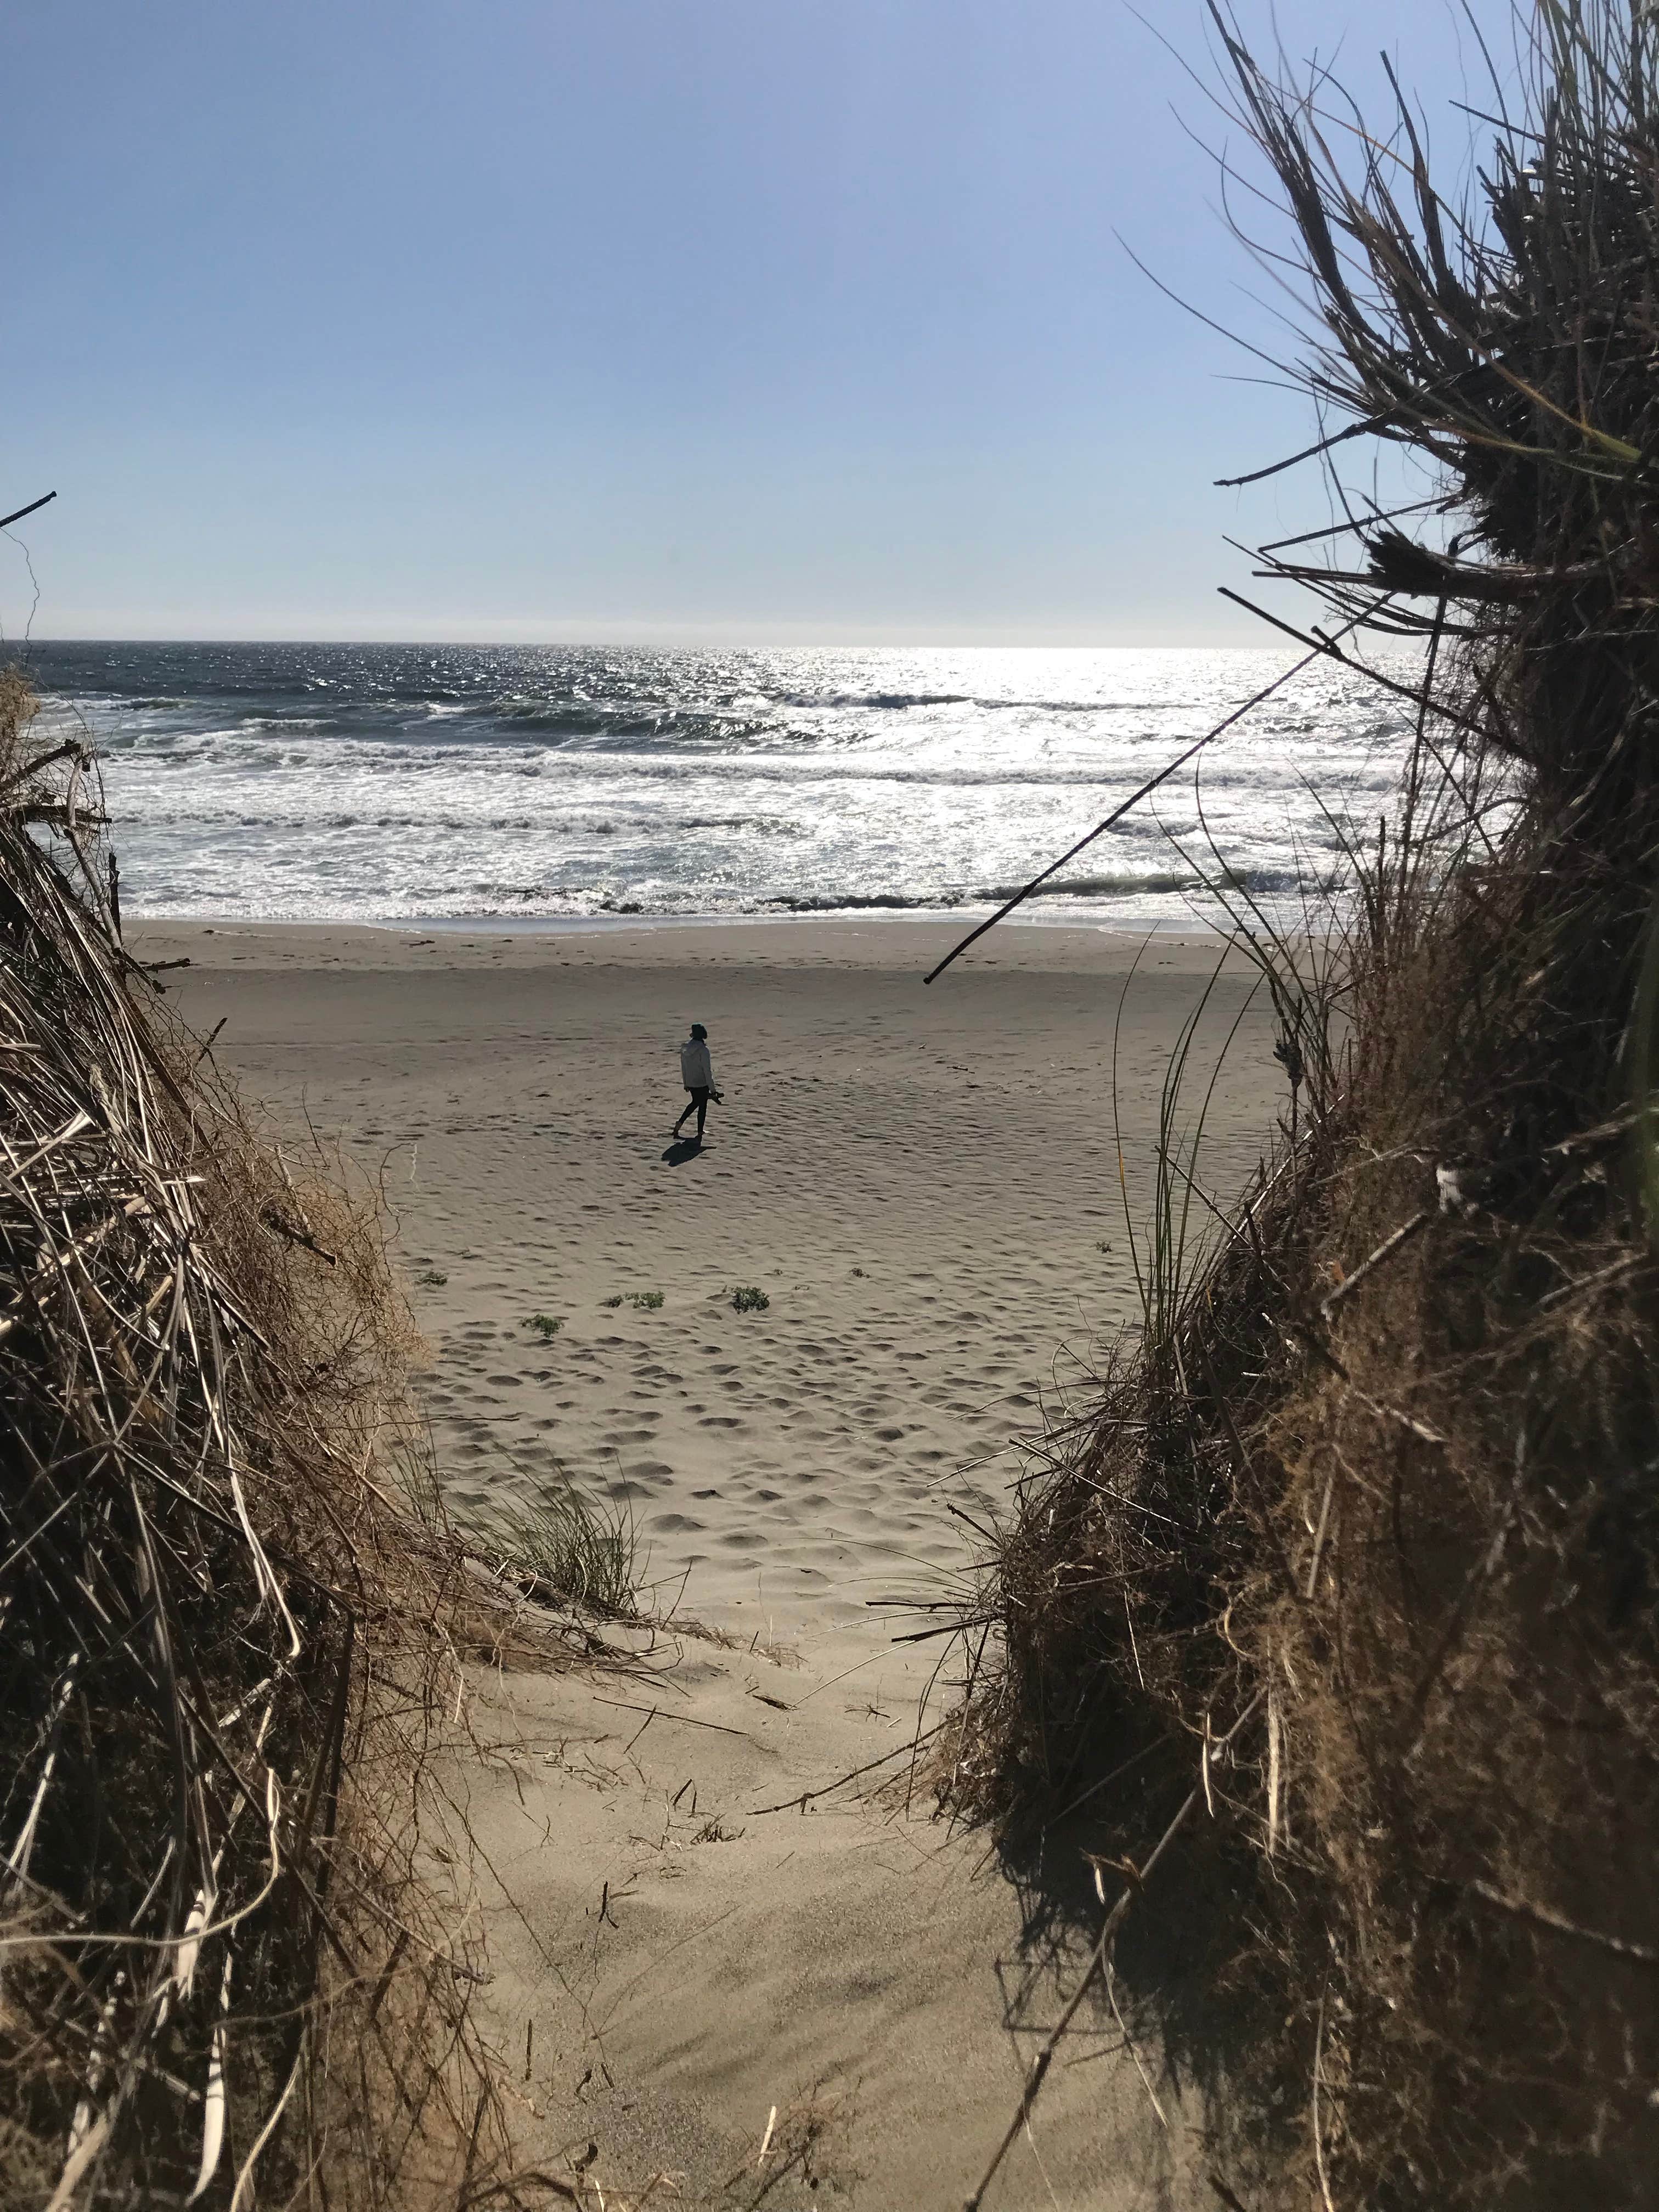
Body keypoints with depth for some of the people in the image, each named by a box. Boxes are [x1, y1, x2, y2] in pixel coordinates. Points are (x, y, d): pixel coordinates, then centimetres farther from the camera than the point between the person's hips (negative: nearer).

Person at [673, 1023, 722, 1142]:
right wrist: (712, 1088, -13)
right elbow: (707, 1071, -19)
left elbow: (683, 1067, 9)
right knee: (702, 1107, 8)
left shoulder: (685, 1048, -2)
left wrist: (685, 1083, 22)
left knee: (695, 1102, 26)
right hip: (702, 1083, -6)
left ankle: (680, 1123, 18)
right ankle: (700, 1133, 16)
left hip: (690, 1083, 6)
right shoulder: (703, 1050, -21)